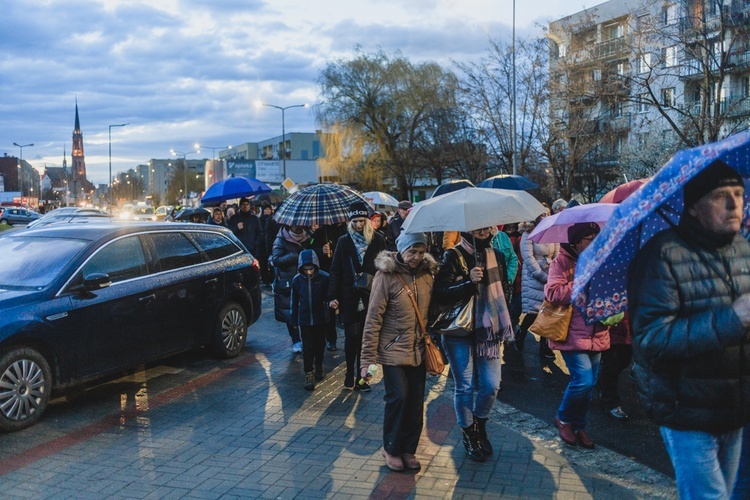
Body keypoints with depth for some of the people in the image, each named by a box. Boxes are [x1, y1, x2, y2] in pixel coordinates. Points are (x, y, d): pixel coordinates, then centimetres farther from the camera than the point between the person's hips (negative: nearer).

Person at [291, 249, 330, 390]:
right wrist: (294, 320, 6)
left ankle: (318, 366, 38)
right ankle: (308, 373, 8)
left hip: (320, 318, 0)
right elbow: (294, 301, 1)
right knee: (307, 347, 1)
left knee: (320, 344, 17)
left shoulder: (324, 278, -16)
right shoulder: (297, 280, -9)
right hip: (304, 319, 0)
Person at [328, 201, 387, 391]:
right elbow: (335, 270, 3)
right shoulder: (343, 242, 4)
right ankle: (350, 373, 16)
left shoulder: (378, 241, 2)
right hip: (349, 297, 0)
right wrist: (332, 296, -5)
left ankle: (361, 376, 19)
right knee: (352, 336, -3)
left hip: (371, 297, 0)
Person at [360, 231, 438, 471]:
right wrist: (368, 359, -15)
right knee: (398, 397, -7)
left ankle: (409, 449, 24)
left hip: (418, 350, 5)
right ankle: (392, 449, 15)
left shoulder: (427, 274, 1)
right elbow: (373, 319, -13)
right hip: (393, 350, -5)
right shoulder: (386, 275, -13)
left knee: (416, 400, 6)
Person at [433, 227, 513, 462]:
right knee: (465, 387, 4)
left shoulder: (497, 256, 7)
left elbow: (505, 289, 21)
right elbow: (441, 295, -16)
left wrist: (501, 322, 10)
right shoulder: (453, 257, -8)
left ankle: (480, 426, 31)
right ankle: (469, 434, 25)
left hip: (488, 329, 4)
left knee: (491, 385, 4)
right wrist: (469, 282, -28)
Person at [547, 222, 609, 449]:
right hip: (573, 333, -6)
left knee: (589, 383, 11)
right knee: (583, 380, -14)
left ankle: (579, 426, 29)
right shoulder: (562, 261, -8)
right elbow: (552, 293, -20)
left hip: (597, 334, 6)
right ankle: (563, 419, 12)